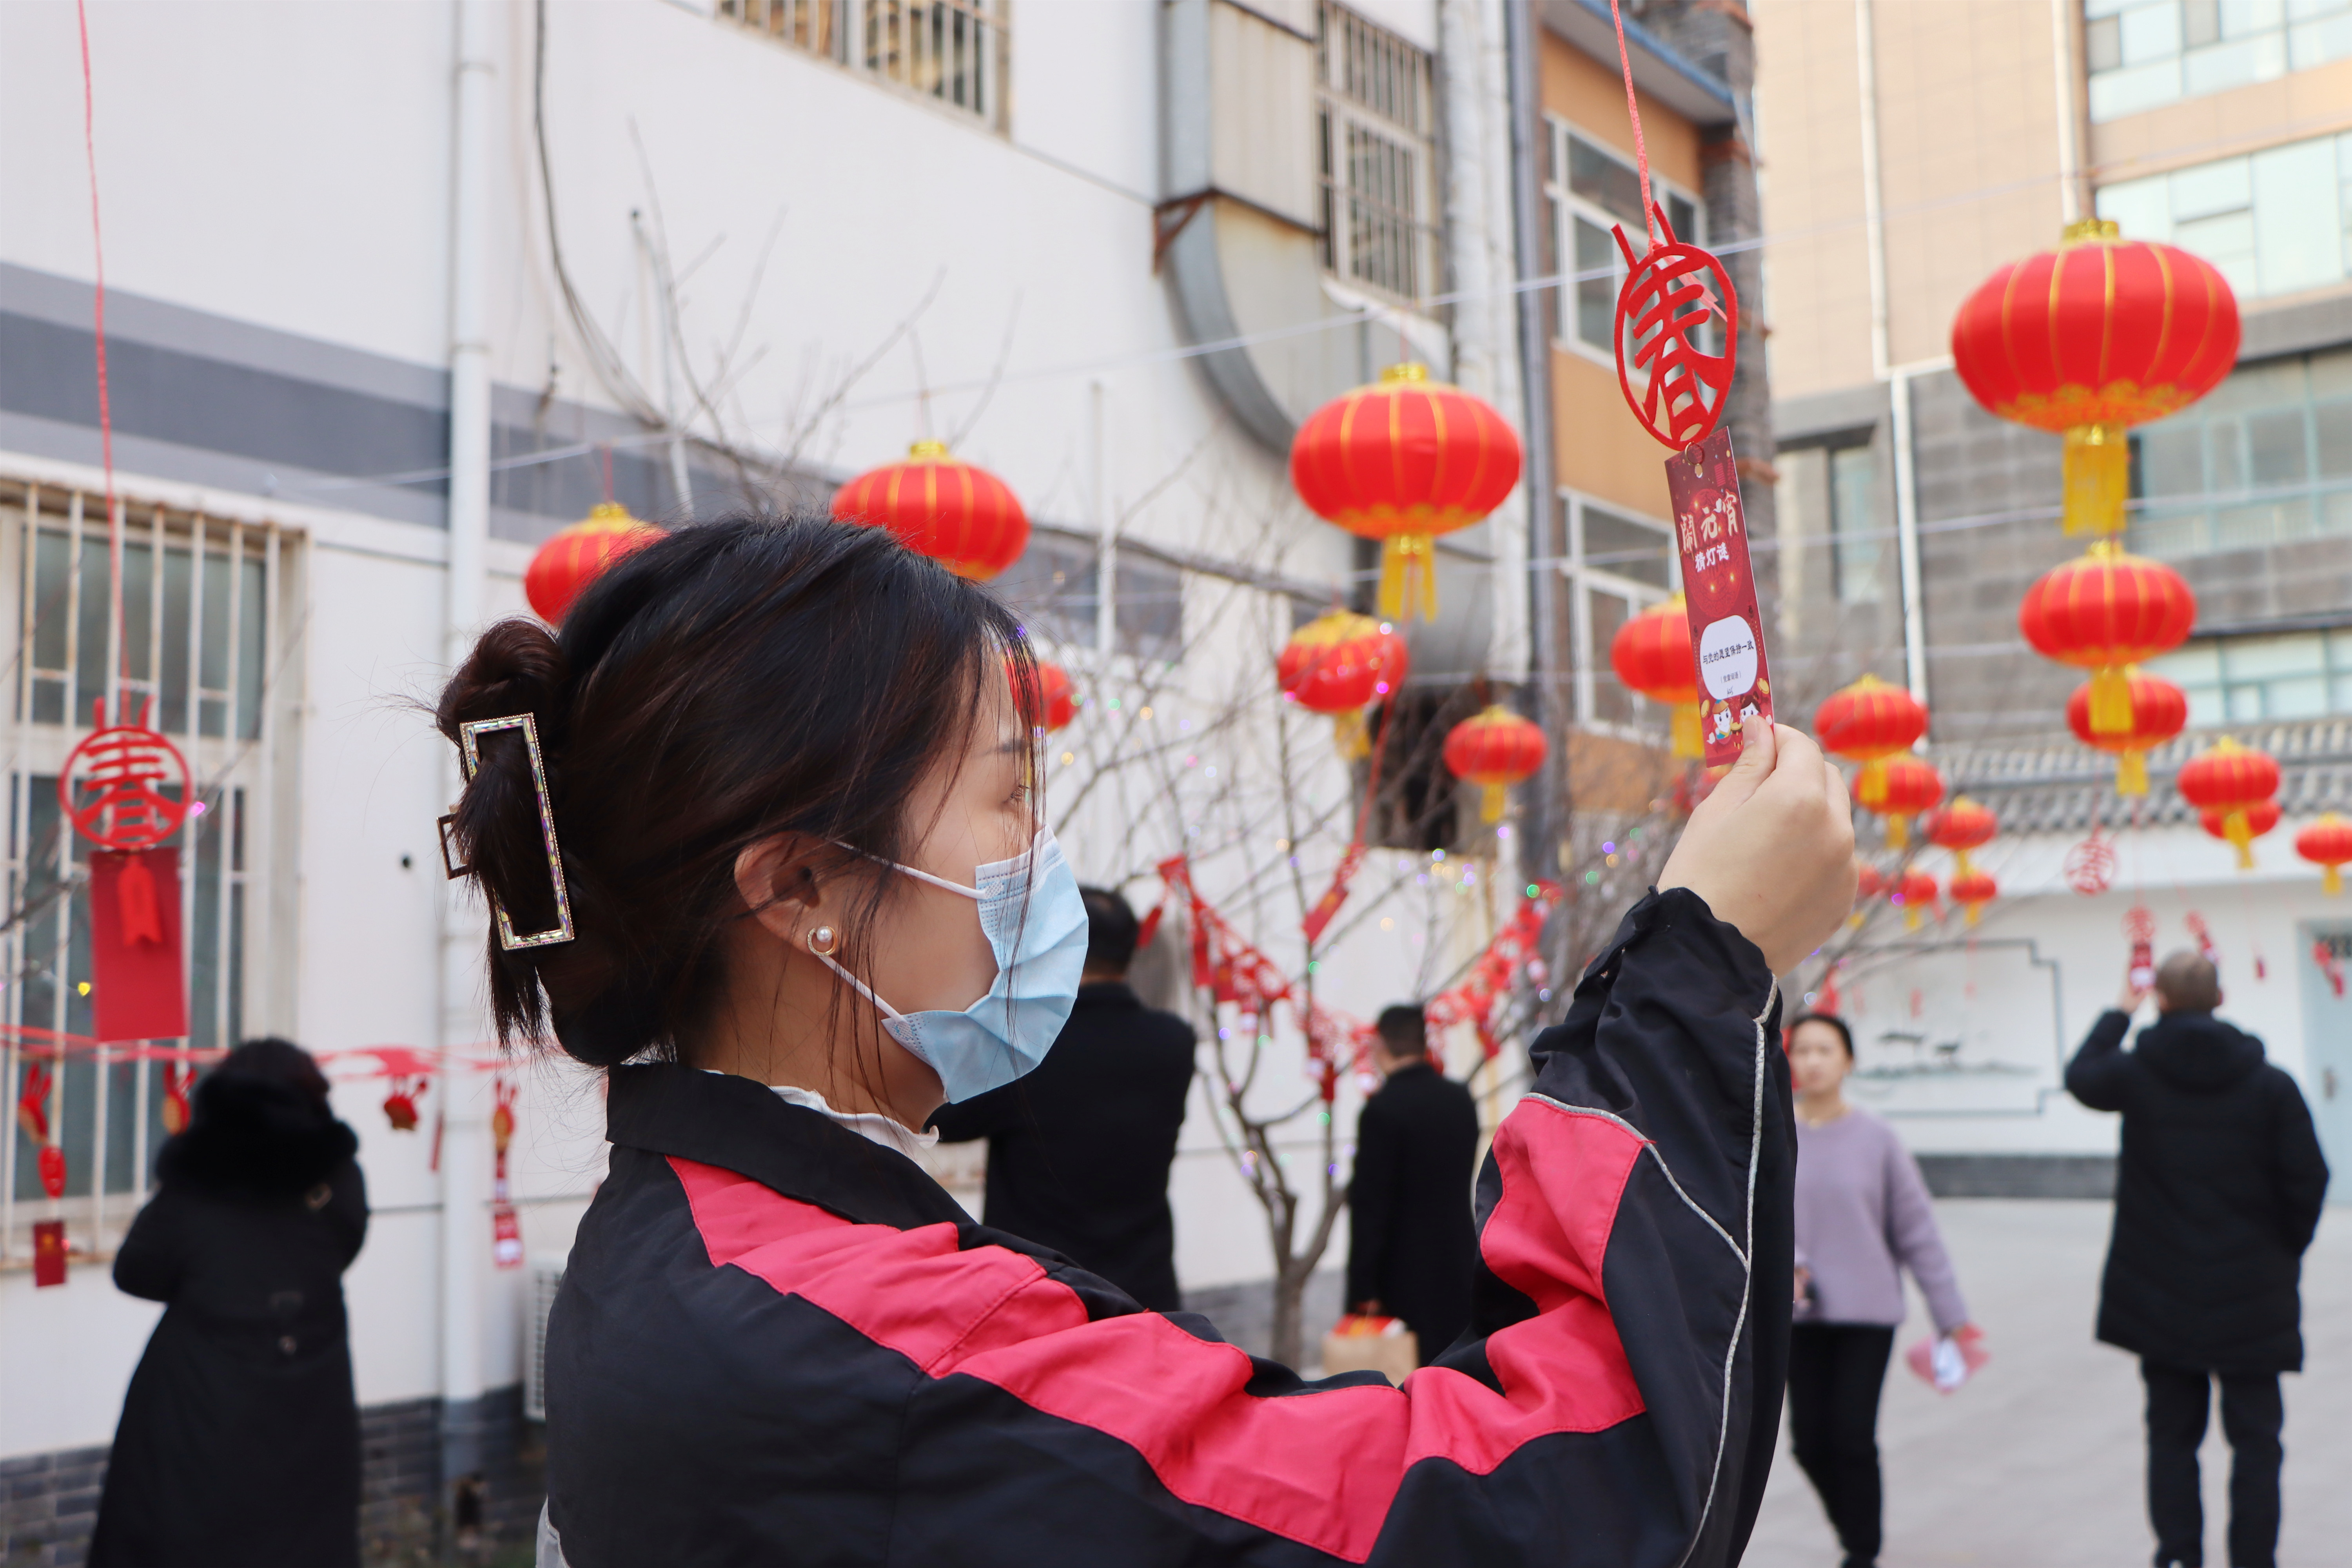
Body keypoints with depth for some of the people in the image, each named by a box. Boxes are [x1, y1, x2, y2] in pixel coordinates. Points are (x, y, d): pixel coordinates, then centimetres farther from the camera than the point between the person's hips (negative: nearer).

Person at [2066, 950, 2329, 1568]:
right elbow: (2307, 1179, -8)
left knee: (2172, 1433, 12)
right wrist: (2284, 1253, 8)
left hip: (2160, 1298, 1)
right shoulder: (2269, 1084, -9)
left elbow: (2081, 1076, 14)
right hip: (2250, 1296, -1)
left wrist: (2119, 1012, 24)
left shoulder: (2137, 1073, -8)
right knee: (2255, 1438, 7)